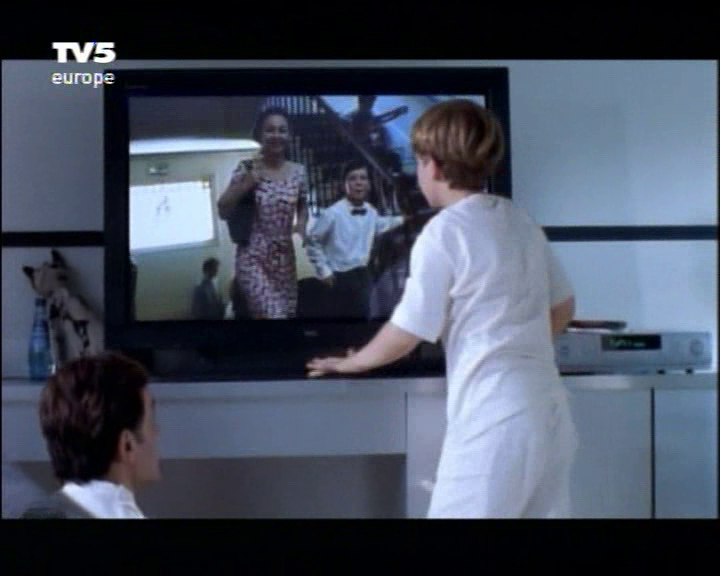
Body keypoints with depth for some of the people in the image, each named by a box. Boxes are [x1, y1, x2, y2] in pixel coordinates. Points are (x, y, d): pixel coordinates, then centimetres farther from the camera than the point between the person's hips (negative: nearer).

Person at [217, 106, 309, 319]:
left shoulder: (299, 171, 3)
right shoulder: (247, 170, -6)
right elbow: (223, 211, -6)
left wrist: (301, 225, -2)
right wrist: (246, 184, -19)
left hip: (285, 258, 5)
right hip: (253, 258, -5)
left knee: (288, 313, 10)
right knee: (273, 315, -20)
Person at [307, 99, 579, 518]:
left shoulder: (444, 232, -9)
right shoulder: (519, 220, 11)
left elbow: (405, 336, -6)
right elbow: (562, 309, 20)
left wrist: (352, 363, 11)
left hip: (493, 418, -7)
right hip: (548, 410, 8)